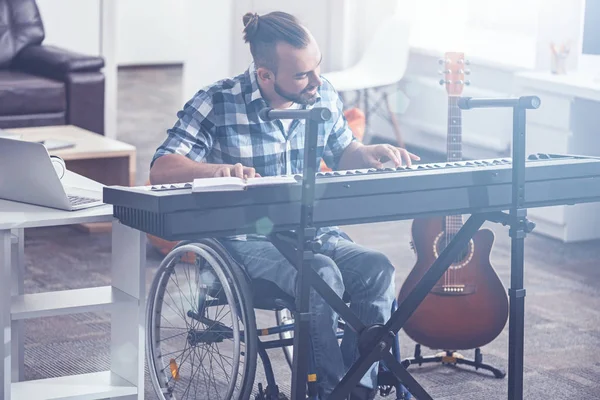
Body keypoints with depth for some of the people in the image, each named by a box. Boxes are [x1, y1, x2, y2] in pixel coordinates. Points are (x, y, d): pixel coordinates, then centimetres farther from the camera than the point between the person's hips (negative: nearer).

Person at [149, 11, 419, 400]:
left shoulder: (324, 97, 5)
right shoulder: (217, 104, -11)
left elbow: (341, 152, 23)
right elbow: (161, 170, -16)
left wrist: (367, 153, -1)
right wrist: (216, 169, -36)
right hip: (247, 240, -5)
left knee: (377, 269, -24)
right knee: (322, 275, -34)